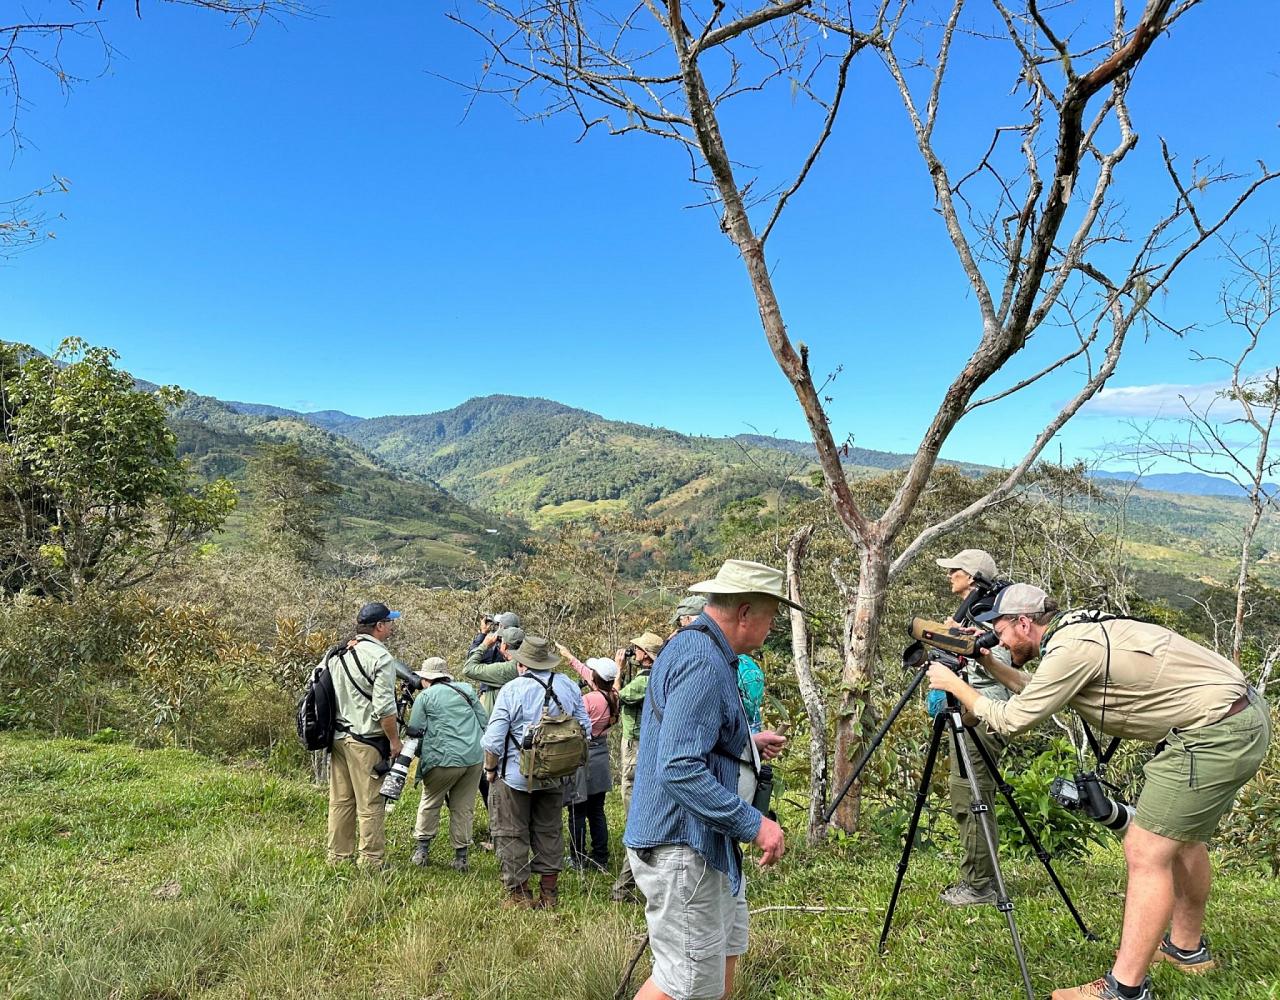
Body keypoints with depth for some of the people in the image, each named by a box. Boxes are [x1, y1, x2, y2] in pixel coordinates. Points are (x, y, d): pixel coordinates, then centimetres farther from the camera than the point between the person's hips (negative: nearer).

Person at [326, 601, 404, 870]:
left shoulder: (336, 655, 10)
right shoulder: (381, 657, -15)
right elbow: (384, 707, -19)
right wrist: (394, 740, -9)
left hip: (338, 736, 8)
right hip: (366, 741, -8)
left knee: (341, 800, 15)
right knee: (370, 804, 1)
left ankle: (338, 856, 25)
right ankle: (371, 861, 9)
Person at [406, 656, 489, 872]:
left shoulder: (425, 696, 2)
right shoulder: (467, 689, 13)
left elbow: (414, 731, 1)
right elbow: (485, 721, 13)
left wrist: (422, 755, 18)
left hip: (444, 759, -3)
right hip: (475, 757, 3)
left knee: (430, 803, 18)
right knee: (464, 808, 11)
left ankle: (421, 850, 19)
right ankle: (461, 857, 14)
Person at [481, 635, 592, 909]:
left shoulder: (512, 690, -16)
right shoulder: (568, 686, -3)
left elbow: (494, 738, -17)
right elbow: (585, 728, 2)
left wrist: (490, 769, 0)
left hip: (515, 775, -5)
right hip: (555, 775, 5)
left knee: (511, 835, 9)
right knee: (549, 831, 17)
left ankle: (519, 894, 14)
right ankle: (549, 892, 23)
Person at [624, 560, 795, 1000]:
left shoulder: (693, 646, 10)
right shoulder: (703, 663, -24)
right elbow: (679, 770, -30)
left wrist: (749, 742, 18)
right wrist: (754, 823, -26)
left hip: (708, 845, 11)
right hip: (683, 849, -11)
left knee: (725, 949, 23)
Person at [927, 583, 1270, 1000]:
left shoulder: (1072, 649, -21)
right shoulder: (1076, 629, 8)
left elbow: (1010, 720, -15)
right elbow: (1035, 690, 22)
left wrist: (954, 684, -5)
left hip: (1218, 732, -10)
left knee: (1146, 853, -8)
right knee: (1181, 835, 24)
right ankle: (1187, 947, 41)